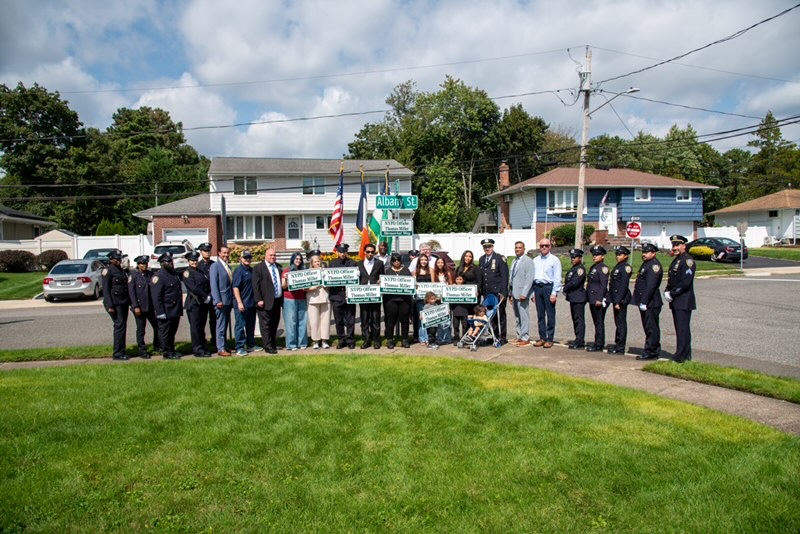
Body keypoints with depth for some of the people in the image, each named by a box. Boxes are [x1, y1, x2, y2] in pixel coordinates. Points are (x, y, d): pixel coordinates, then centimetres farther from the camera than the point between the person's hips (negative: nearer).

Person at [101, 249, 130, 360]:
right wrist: (109, 306, -18)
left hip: (124, 303, 8)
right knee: (119, 326, -10)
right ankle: (117, 353, -5)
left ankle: (121, 352, 17)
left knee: (123, 326, 10)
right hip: (115, 303, -8)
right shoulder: (107, 271, -7)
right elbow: (105, 289, -12)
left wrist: (129, 301, 15)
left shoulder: (121, 270, 17)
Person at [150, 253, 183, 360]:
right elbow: (156, 297, -17)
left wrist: (180, 308, 20)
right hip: (166, 312, -8)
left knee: (172, 332, 17)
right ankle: (166, 353, 10)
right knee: (165, 333, 2)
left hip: (176, 311, 8)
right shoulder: (158, 277, -12)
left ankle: (172, 351, 27)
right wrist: (160, 312, -21)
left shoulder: (175, 274, 15)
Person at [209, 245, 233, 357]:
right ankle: (220, 349, 2)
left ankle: (224, 346, 21)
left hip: (228, 300, 7)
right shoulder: (215, 266, -8)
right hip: (221, 300, -7)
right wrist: (218, 300, -20)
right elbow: (213, 284, -14)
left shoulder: (228, 267, 15)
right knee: (221, 325, -3)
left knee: (225, 325, 13)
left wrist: (232, 299, 9)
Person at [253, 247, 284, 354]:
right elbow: (255, 285, -8)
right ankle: (268, 347, 2)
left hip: (277, 300, 6)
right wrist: (259, 300, -15)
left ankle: (274, 344, 23)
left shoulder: (278, 267, 14)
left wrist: (282, 297, 10)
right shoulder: (258, 268, -3)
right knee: (266, 324, -2)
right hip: (265, 301, -6)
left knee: (275, 324, 12)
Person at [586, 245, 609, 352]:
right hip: (592, 299, 9)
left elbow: (604, 285, -16)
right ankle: (598, 343, 20)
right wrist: (588, 297, 16)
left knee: (599, 322, -4)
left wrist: (599, 299, -20)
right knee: (596, 322, 13)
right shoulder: (593, 267, 17)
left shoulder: (603, 268, -10)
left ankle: (599, 345, 0)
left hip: (599, 300, -9)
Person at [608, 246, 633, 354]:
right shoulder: (617, 267, 17)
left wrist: (618, 301, -20)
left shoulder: (626, 267, -11)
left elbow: (624, 286, -17)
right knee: (618, 323, 13)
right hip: (616, 299, 9)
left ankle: (620, 348, 0)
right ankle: (617, 345, 20)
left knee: (621, 323, -4)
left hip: (621, 299, -9)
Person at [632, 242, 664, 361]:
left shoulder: (654, 265, -14)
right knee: (648, 327, 14)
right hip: (645, 302, 10)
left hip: (651, 303, -10)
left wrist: (644, 302, -23)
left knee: (651, 328, -5)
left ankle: (651, 352, 0)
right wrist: (641, 302, 18)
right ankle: (653, 351, 21)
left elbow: (650, 286, -21)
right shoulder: (646, 264, 18)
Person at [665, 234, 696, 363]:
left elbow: (685, 282, -20)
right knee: (680, 329, 13)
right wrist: (667, 292, 3)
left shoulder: (687, 260, -12)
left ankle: (680, 357, -4)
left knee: (682, 329, -7)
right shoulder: (675, 260, 17)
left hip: (684, 302, -9)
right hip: (676, 301, 9)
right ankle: (686, 356, 20)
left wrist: (672, 294, -15)